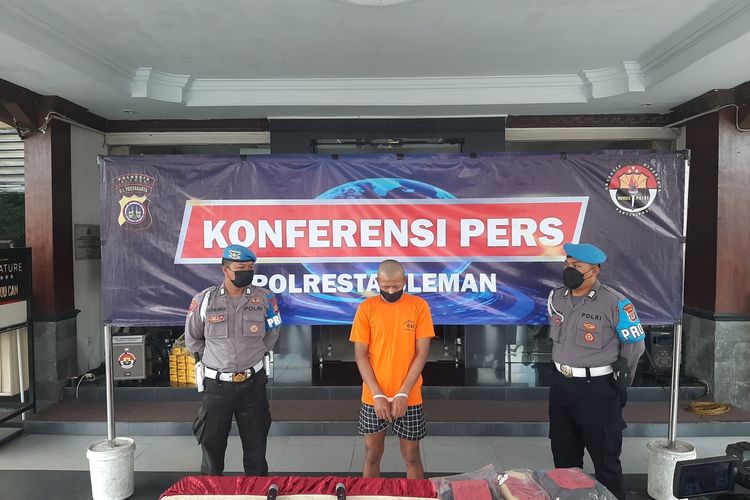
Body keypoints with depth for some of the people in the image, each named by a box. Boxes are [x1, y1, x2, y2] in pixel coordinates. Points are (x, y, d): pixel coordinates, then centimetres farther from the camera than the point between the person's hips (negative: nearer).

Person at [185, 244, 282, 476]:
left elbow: (272, 333, 14)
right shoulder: (204, 300, -5)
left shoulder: (264, 298, -3)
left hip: (253, 384, 1)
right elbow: (192, 339, 10)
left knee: (256, 447, 13)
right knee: (211, 444, 11)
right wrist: (214, 360, 6)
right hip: (216, 385, -1)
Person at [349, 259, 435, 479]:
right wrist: (377, 394, -11)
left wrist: (403, 393, -12)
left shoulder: (419, 306, -5)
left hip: (409, 398, -1)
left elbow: (422, 353, -6)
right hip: (373, 397, 1)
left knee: (411, 456, 12)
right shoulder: (366, 307, -3)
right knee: (372, 454, 13)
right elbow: (360, 354, -4)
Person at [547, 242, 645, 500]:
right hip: (561, 386, 6)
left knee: (605, 459, 8)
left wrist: (620, 383, 4)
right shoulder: (556, 297, 2)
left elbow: (634, 344, -6)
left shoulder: (614, 303, -16)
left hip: (598, 390, -6)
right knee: (564, 456, 19)